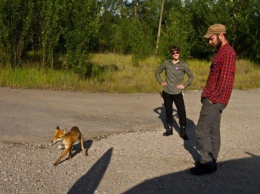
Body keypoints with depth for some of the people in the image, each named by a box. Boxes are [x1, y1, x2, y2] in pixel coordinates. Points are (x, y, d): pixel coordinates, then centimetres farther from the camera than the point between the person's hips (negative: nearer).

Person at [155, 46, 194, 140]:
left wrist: (184, 85, -6)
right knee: (168, 111, 12)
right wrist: (161, 82, 2)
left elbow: (191, 77, 3)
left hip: (177, 93, -2)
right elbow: (157, 72, 13)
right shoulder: (166, 63, 1)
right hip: (166, 92, 2)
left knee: (182, 112, -6)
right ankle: (169, 129, 26)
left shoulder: (183, 65, -4)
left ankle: (183, 131, 5)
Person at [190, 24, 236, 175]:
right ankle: (211, 161, 18)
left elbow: (225, 80, -21)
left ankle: (207, 163, -1)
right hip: (213, 99, 10)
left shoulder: (228, 53, -15)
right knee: (213, 131, 12)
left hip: (215, 100, -10)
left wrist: (212, 98, -18)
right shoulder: (221, 52, 17)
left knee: (202, 130, -7)